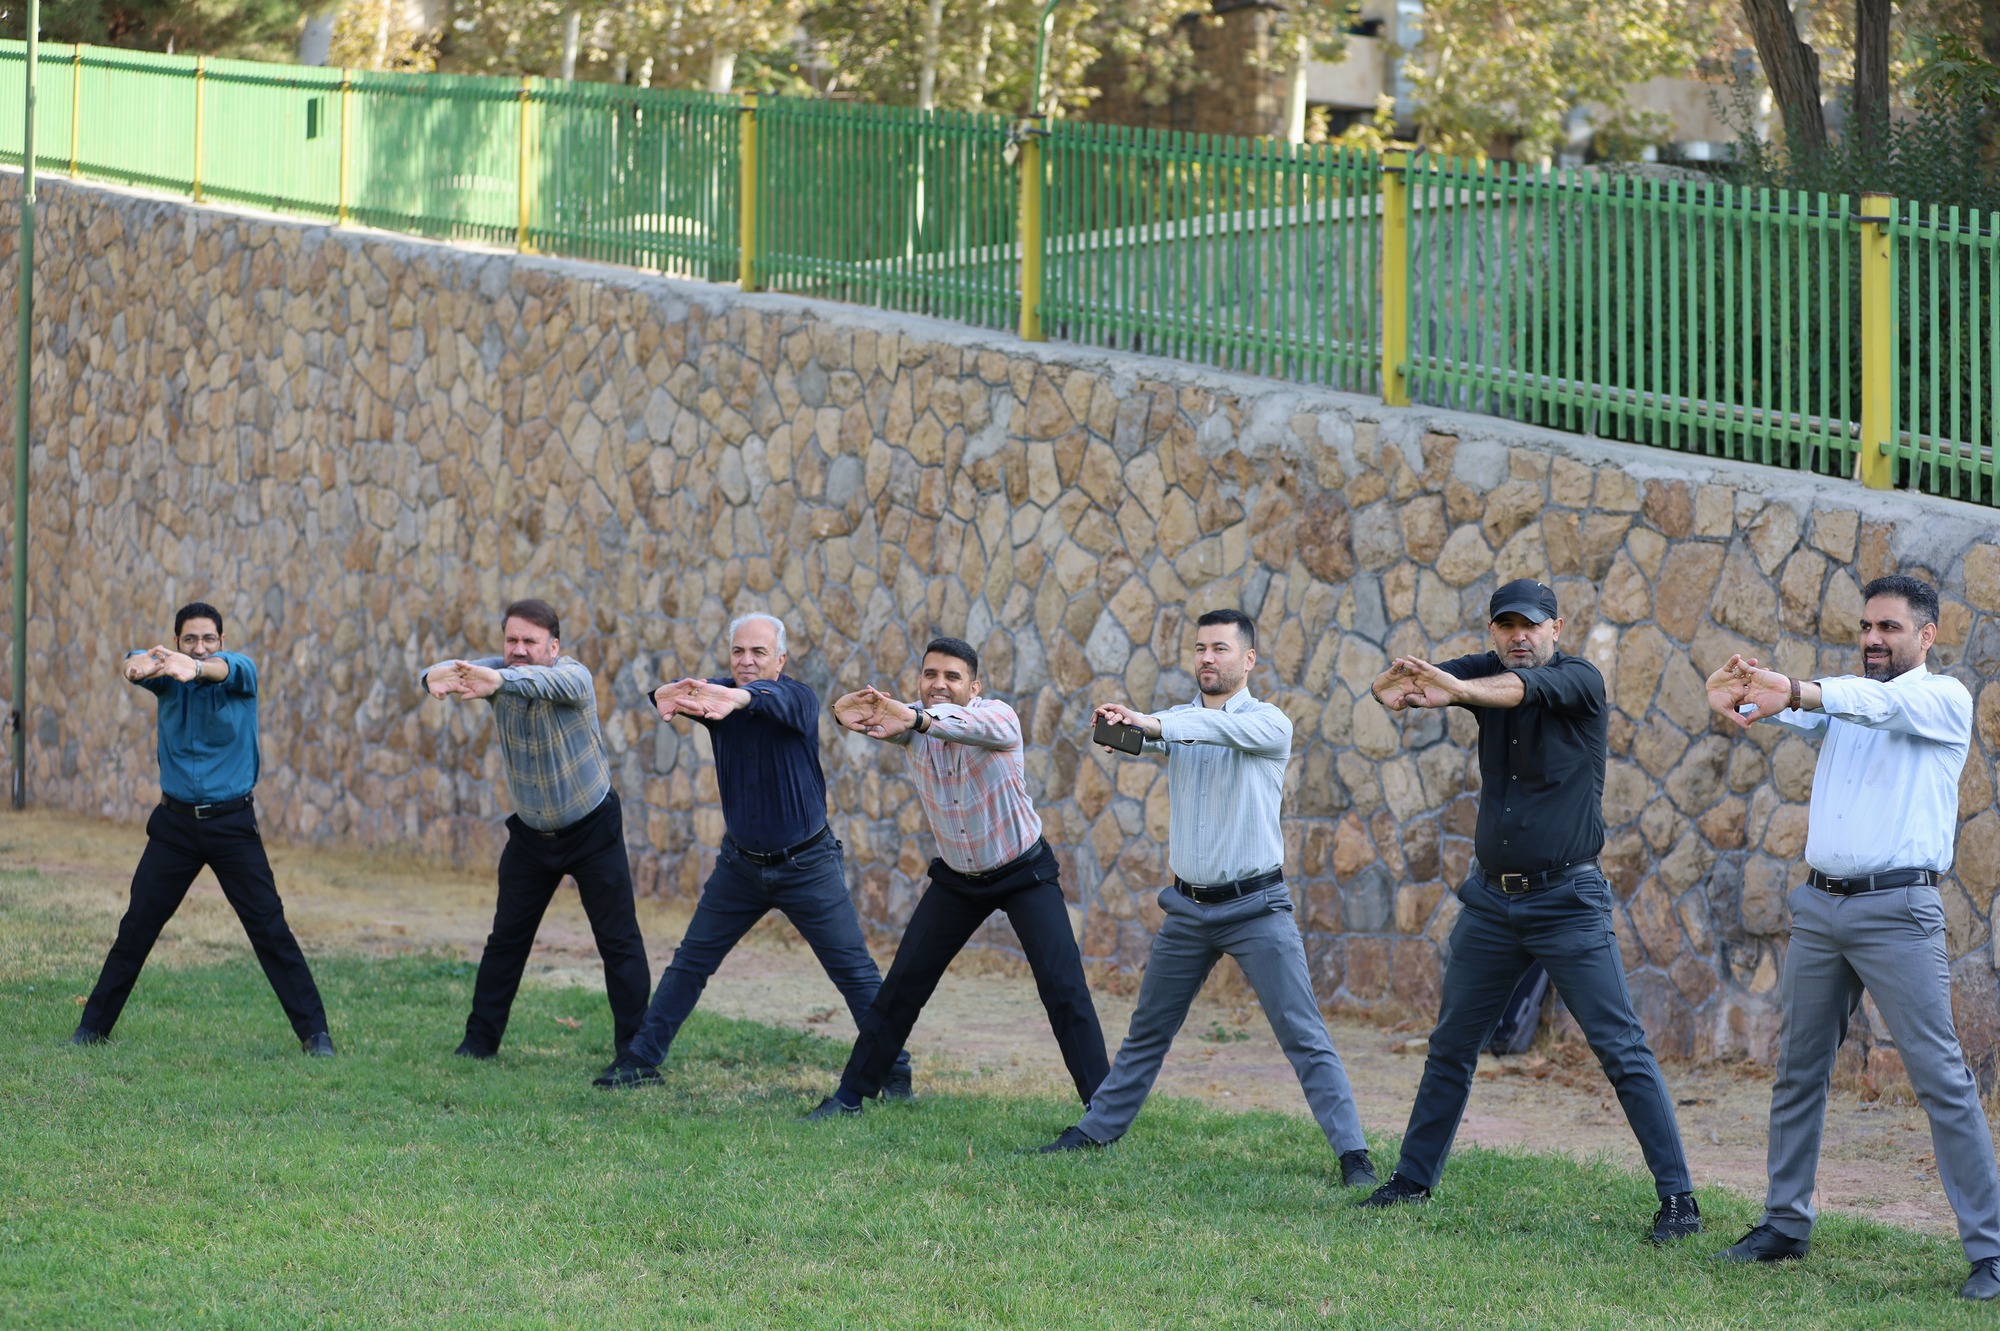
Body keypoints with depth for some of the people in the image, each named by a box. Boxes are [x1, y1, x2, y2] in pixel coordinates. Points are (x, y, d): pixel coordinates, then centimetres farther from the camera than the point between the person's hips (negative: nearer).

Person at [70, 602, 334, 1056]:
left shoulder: (241, 671, -6)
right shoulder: (167, 675, -1)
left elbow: (227, 667, -32)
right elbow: (136, 663, -25)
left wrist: (195, 668, -56)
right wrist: (138, 664, -53)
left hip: (232, 823, -2)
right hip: (175, 822, 2)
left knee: (270, 928, -5)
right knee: (137, 928, 5)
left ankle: (314, 1031, 0)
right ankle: (94, 1026, 15)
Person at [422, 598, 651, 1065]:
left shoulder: (573, 675, -23)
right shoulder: (499, 672, -8)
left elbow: (553, 683, -47)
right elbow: (457, 669, -25)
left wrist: (498, 682, -67)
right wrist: (436, 677, -52)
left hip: (592, 828, -4)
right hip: (531, 833, 4)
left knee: (619, 940, -5)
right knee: (506, 939, 9)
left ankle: (635, 1048, 0)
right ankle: (479, 1041, 18)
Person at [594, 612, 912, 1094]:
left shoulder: (798, 699, -17)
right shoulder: (718, 695, -6)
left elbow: (770, 698, -41)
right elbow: (687, 694, -28)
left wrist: (737, 699, -65)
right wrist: (668, 695, -54)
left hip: (807, 866, -4)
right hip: (741, 863, 4)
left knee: (855, 970, -3)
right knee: (690, 962, 7)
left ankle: (893, 1072, 6)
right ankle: (642, 1059, 16)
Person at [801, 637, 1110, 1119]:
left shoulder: (995, 714, -24)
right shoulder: (914, 722, -12)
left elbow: (991, 729, -49)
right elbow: (871, 713, -33)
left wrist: (916, 720, -66)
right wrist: (850, 712, -60)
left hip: (1025, 871, -4)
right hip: (957, 877, 4)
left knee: (1063, 988, -12)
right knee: (903, 984, 5)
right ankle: (851, 1093, 16)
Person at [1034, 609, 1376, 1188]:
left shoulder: (1268, 723, -5)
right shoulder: (1177, 720, 7)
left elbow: (1225, 728, -28)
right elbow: (1141, 730, -15)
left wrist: (1151, 724, -43)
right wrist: (1119, 724, -41)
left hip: (1256, 906, -4)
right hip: (1188, 907, 5)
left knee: (1304, 1036, -9)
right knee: (1147, 1032, 15)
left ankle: (1352, 1154, -9)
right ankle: (1095, 1129, 27)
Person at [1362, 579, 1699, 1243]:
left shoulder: (1578, 679, -10)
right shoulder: (1486, 671, 4)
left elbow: (1526, 687, -32)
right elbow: (1419, 682, -13)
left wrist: (1458, 690, -52)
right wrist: (1392, 687, -39)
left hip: (1568, 900, -5)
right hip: (1491, 897, 5)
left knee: (1622, 1049, -7)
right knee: (1451, 1045, 14)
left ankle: (1678, 1198, -6)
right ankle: (1414, 1177, 28)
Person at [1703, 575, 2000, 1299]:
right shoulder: (1843, 698, 16)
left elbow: (1879, 703, -22)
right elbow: (1799, 710, -5)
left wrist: (1793, 690, -40)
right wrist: (1743, 695, -30)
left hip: (1897, 909, -6)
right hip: (1819, 905, 6)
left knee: (1941, 1077, -9)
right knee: (1798, 1069, 10)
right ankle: (1785, 1225, 20)